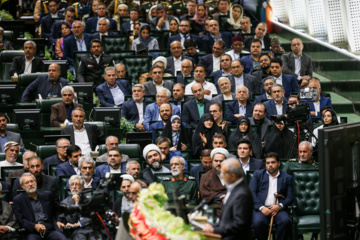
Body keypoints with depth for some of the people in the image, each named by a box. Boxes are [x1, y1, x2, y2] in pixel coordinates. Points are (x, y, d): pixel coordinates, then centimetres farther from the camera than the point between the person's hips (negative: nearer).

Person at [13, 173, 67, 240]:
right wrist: (35, 226, -14)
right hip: (32, 231, -2)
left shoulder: (47, 195, 16)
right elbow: (20, 220, 1)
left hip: (50, 229, 2)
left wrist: (57, 221, 8)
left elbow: (54, 211, 28)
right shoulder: (18, 200, 7)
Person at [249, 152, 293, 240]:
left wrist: (279, 206, -10)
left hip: (277, 209, 1)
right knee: (258, 222, -34)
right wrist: (261, 207, -10)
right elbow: (251, 192, 5)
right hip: (261, 208, 0)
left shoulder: (287, 178, 17)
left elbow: (290, 197, 11)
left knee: (285, 221, -33)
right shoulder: (258, 174, 17)